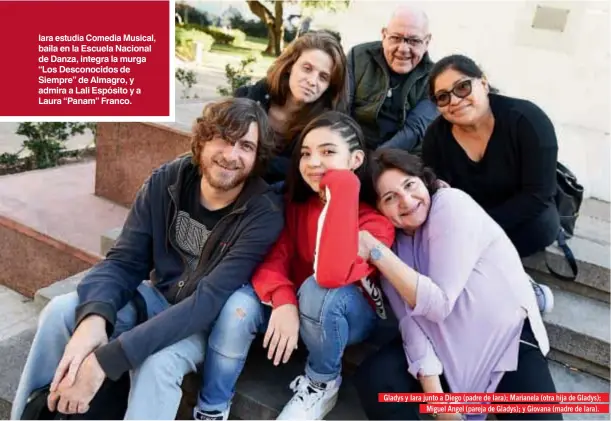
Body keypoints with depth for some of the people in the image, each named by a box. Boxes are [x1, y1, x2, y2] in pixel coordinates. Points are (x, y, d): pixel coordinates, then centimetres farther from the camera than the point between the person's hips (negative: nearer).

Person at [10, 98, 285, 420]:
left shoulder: (264, 213, -26)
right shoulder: (167, 180, -12)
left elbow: (210, 299, -32)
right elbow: (124, 261, -10)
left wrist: (106, 360, -36)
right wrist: (94, 317, -33)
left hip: (212, 322, -4)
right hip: (157, 297, 5)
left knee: (159, 362, -34)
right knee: (61, 311, -14)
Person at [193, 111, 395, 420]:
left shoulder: (375, 216, -23)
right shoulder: (296, 201, -6)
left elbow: (332, 274, -40)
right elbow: (273, 257, -13)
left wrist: (341, 191, -39)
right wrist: (282, 301, -33)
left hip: (353, 315, -3)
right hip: (291, 310, 4)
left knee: (318, 289, -35)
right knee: (240, 305, -25)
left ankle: (323, 383, -7)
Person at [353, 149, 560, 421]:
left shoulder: (452, 205, -17)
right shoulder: (393, 240, -1)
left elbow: (439, 303, -22)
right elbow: (411, 320, -12)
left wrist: (377, 252, -23)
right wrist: (433, 391, -23)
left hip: (509, 338, -3)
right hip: (446, 345, 4)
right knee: (373, 380, -18)